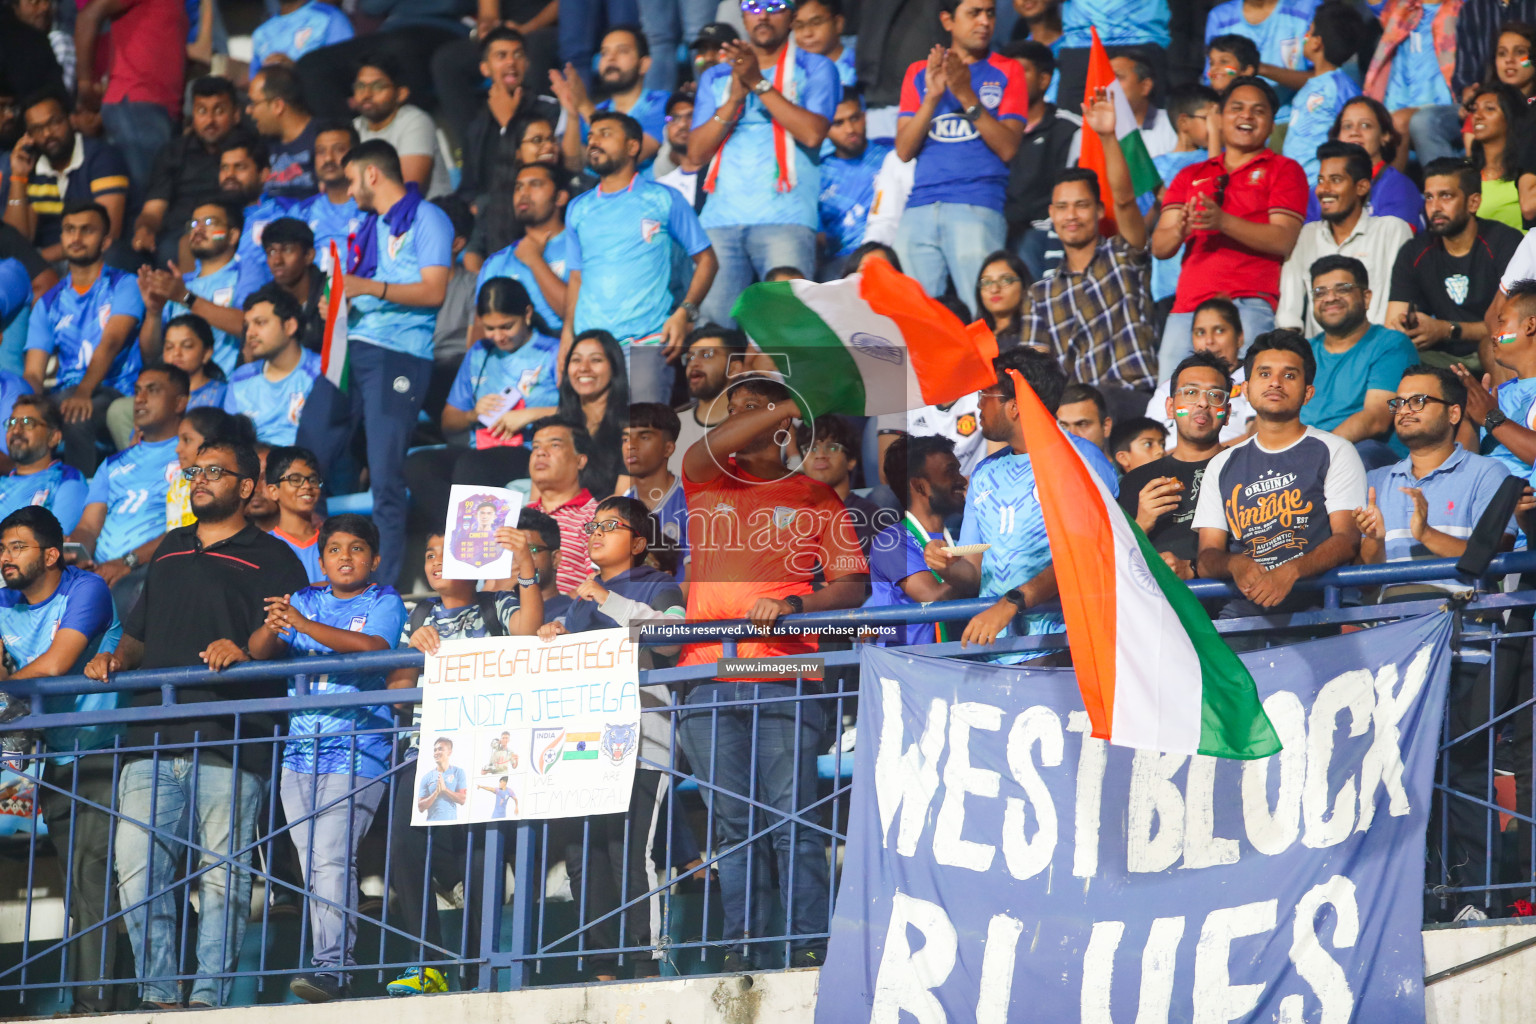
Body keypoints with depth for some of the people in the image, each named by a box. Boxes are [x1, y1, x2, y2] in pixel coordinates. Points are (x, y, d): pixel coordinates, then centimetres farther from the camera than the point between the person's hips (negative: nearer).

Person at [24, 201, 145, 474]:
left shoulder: (124, 286, 6)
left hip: (116, 393, -4)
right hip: (64, 394, 4)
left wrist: (83, 392, -30)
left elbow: (111, 342, -12)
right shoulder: (48, 303, 19)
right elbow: (34, 374, 10)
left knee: (74, 416, -38)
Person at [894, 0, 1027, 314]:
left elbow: (1007, 148, 1)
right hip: (920, 210, 3)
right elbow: (904, 150, 9)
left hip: (978, 208, -3)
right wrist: (932, 97, -5)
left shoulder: (1006, 72, 12)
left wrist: (967, 95, -9)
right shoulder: (919, 73, 19)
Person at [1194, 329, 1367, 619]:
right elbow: (1206, 558, 15)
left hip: (1315, 605, -3)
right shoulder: (1222, 466, 22)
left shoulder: (1334, 452, 11)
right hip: (1243, 610, 3)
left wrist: (1290, 571, -21)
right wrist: (1235, 564, -12)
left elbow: (1347, 540, -1)